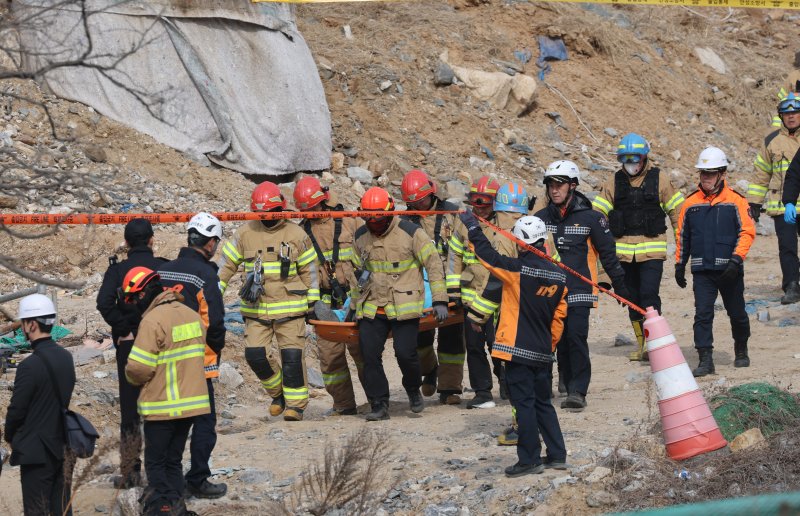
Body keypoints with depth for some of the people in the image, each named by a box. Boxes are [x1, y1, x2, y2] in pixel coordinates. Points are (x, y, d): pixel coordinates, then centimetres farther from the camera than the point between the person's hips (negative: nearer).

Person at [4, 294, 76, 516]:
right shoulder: (66, 358, 3)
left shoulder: (30, 365, -20)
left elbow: (17, 409, -14)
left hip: (36, 451, -7)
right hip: (62, 447, 7)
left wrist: (10, 437, 4)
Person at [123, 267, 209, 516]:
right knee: (174, 460, 17)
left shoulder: (153, 321, -18)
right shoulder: (192, 315, 7)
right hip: (191, 402, 7)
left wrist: (134, 378, 1)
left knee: (156, 463, 5)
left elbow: (139, 368, -20)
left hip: (162, 407, -7)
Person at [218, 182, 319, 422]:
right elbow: (227, 264, 9)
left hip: (290, 307, -2)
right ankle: (278, 391, 19)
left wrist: (312, 302, 6)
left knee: (292, 356, -6)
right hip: (256, 308, 2)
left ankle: (295, 404, 7)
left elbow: (309, 269, 8)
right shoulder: (245, 234, 4)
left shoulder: (296, 235, 3)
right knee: (255, 354, -6)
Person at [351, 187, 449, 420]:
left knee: (406, 353, -9)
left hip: (404, 308, -4)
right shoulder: (361, 237, 8)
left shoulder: (411, 233, -8)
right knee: (370, 355, -4)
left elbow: (434, 265, -4)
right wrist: (355, 304, 23)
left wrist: (439, 300, -8)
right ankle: (379, 405, 5)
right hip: (372, 308, 4)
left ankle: (414, 391, 21)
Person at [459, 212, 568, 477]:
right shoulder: (559, 276, 5)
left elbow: (488, 255, -6)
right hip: (543, 354, 6)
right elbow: (559, 317, 11)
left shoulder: (517, 269, -14)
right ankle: (557, 455, 18)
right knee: (543, 403, 17)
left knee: (524, 404, -2)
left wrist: (473, 228, 7)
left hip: (518, 350, -6)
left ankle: (530, 460, 0)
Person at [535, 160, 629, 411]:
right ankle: (571, 389, 17)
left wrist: (620, 286, 7)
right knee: (562, 343, 5)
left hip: (580, 290, -4)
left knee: (576, 337, -16)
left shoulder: (590, 218, -3)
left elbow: (608, 254, 4)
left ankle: (578, 391, -14)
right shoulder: (541, 218, 8)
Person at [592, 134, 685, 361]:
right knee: (632, 298, 9)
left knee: (649, 295, -14)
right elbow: (597, 213, 10)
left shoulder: (659, 178, 1)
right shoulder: (614, 182, 8)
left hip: (652, 250, -4)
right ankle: (641, 344, 19)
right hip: (623, 252, 4)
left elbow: (677, 210, 6)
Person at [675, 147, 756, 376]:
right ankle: (705, 360, -7)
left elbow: (747, 231, -7)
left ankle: (741, 351, 34)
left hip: (729, 270, -1)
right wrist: (679, 265, 14)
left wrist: (736, 259, -18)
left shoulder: (736, 201, -3)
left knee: (737, 314, 11)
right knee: (702, 314, -8)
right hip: (702, 271, 1)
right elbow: (682, 236, 15)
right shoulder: (691, 203, 6)